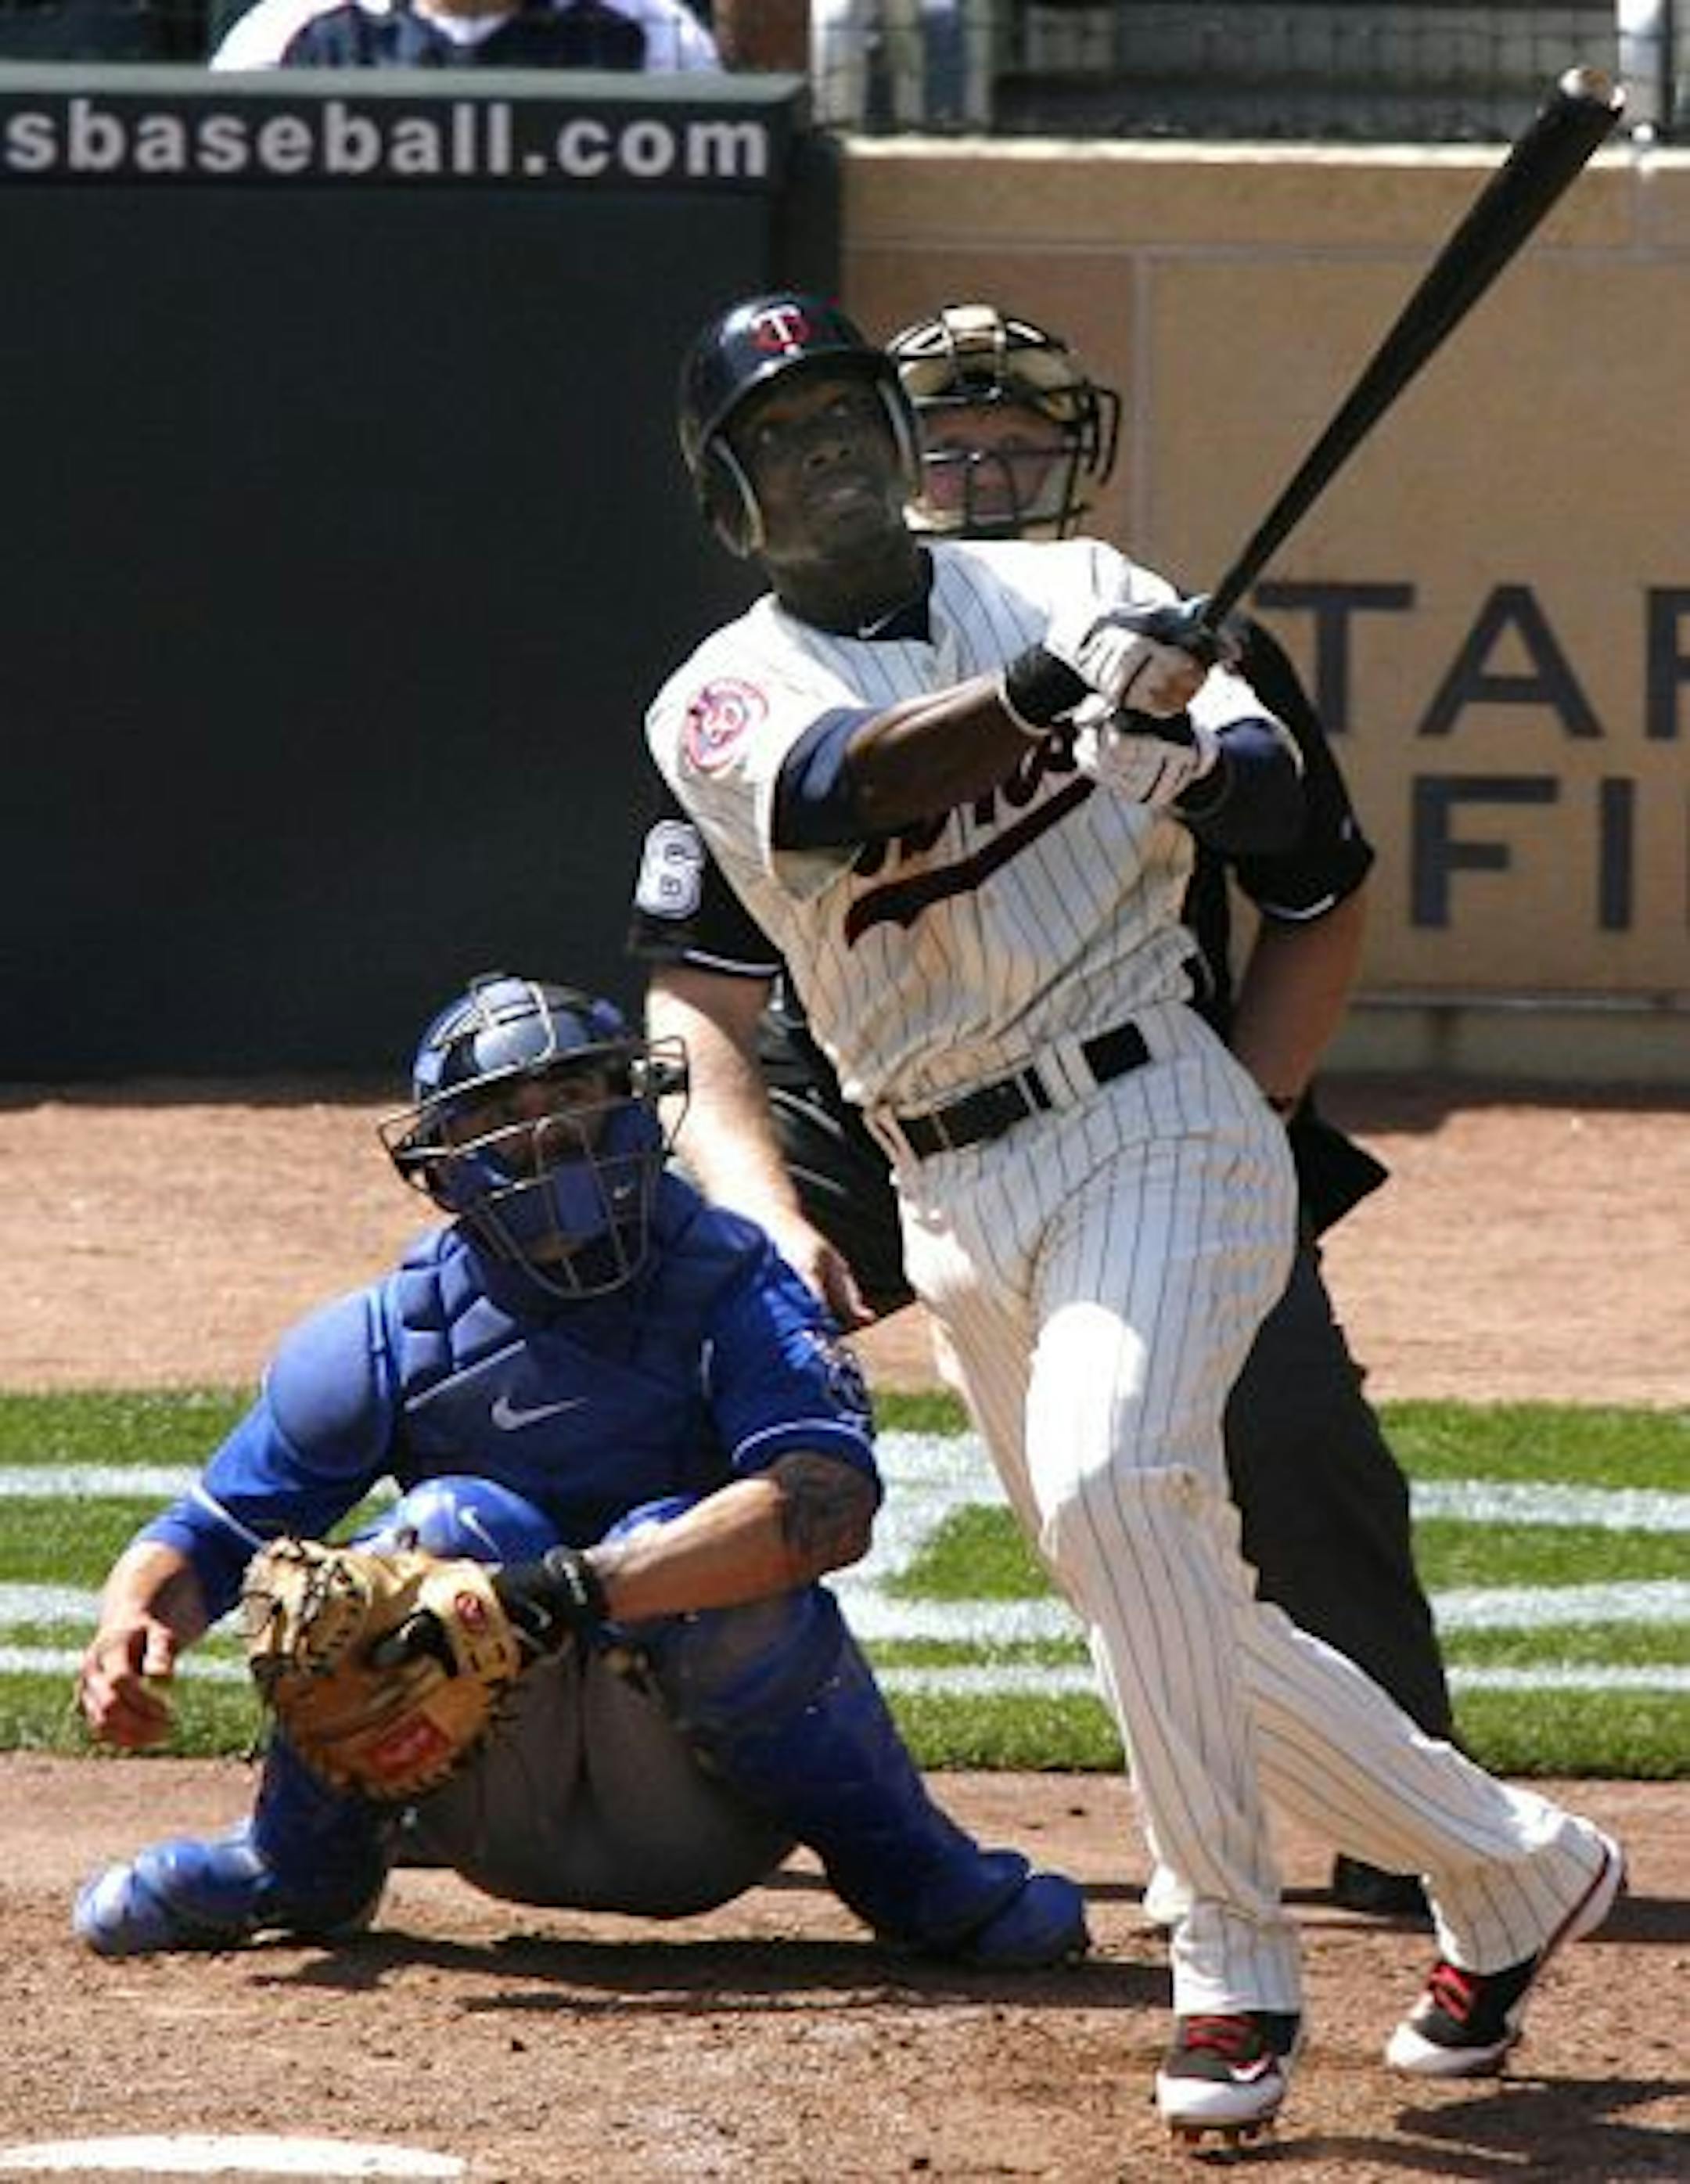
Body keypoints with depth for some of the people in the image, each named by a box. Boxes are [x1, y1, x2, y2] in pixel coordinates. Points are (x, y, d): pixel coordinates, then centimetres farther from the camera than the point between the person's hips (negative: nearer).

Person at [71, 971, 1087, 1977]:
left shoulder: (730, 1288, -11)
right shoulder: (388, 1336, -2)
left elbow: (833, 1500, -29)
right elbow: (210, 1534, 2)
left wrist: (583, 1590, -41)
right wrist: (134, 1624, -22)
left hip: (707, 1813, -1)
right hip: (501, 1812, 1)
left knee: (690, 1557, -30)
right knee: (464, 1525, -24)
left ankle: (898, 1863, -8)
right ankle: (303, 1868, -2)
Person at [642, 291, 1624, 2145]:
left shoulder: (1071, 589, 5)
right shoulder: (724, 700, 3)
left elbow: (1277, 800, -6)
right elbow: (859, 781, -20)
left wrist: (1188, 758, -30)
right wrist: (1053, 689, -38)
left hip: (1149, 1123, -4)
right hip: (957, 1197, 4)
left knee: (1111, 1476, -28)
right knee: (1164, 1610, 8)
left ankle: (1232, 1972, -23)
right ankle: (1506, 1868, 28)